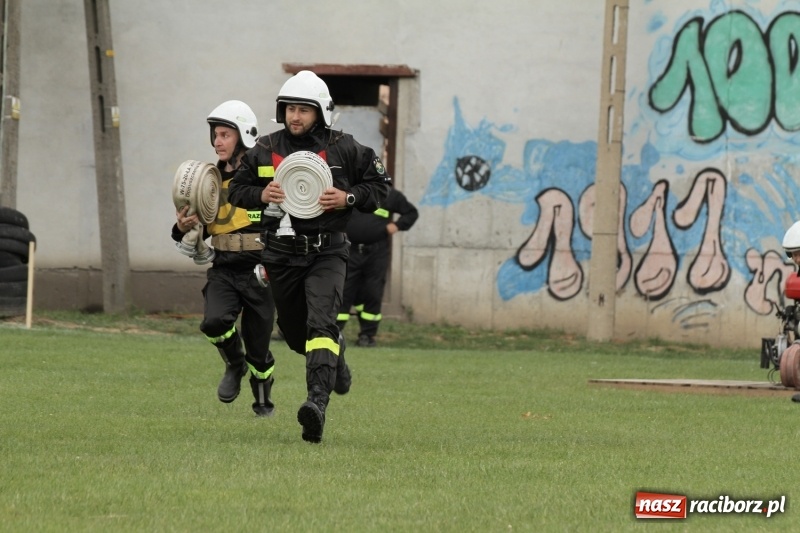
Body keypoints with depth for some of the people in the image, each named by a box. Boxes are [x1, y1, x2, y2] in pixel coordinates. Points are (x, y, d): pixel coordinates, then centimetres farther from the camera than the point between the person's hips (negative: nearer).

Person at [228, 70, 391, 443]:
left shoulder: (343, 149, -2)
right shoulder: (265, 150, 4)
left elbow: (380, 184, 6)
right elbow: (236, 191, 12)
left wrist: (348, 198, -12)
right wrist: (260, 195, -10)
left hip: (326, 252, -4)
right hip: (282, 253, 4)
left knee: (320, 324, -22)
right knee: (294, 331, 16)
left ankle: (317, 403, -33)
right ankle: (335, 353, 50)